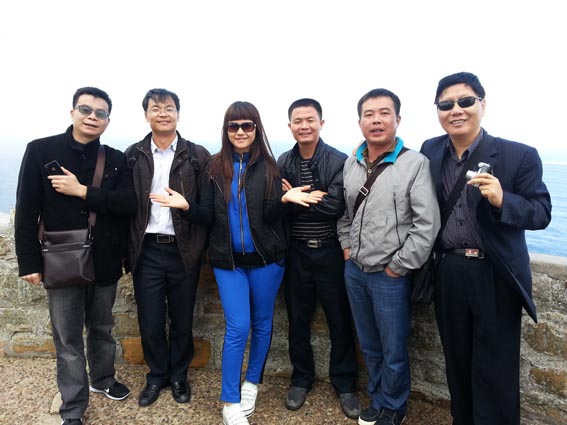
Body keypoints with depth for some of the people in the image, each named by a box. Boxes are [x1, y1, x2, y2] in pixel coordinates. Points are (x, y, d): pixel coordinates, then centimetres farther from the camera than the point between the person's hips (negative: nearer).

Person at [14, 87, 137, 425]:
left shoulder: (116, 159, 2)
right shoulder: (41, 150, -3)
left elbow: (129, 203, -12)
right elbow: (27, 210, -4)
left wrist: (82, 191, -19)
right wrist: (29, 261, -6)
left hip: (105, 261, 2)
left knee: (102, 329, 20)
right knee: (68, 339, 9)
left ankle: (103, 379, 44)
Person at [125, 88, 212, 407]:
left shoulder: (198, 156, -2)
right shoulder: (133, 155, 4)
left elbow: (210, 208, -3)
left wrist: (186, 206, -23)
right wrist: (128, 250, -2)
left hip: (183, 251, -1)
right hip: (146, 251, 1)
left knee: (182, 321, 13)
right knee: (150, 322, 10)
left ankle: (179, 375, 36)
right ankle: (157, 375, 35)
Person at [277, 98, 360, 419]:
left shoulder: (339, 161, -7)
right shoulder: (283, 163, 3)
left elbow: (335, 206, -19)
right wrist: (313, 197, -14)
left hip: (330, 252, -2)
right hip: (296, 252, 3)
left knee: (340, 321, 10)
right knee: (298, 319, 15)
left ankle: (345, 384, 30)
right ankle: (301, 378, 35)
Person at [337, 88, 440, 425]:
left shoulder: (415, 163, -12)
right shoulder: (351, 163, 5)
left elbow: (427, 223, -16)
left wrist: (399, 266, -14)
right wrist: (347, 245, 8)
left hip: (390, 275, -5)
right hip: (354, 270, 5)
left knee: (394, 351, 12)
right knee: (369, 346, 21)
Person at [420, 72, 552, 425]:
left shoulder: (519, 156, -9)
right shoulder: (430, 151, 2)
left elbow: (542, 213, -8)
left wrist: (502, 200, -27)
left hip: (496, 277, -3)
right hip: (447, 274, 4)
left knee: (495, 370, 9)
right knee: (457, 362, 20)